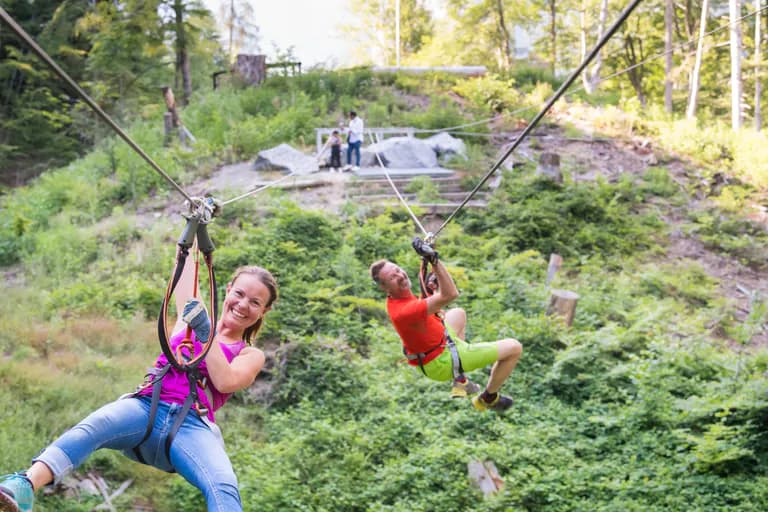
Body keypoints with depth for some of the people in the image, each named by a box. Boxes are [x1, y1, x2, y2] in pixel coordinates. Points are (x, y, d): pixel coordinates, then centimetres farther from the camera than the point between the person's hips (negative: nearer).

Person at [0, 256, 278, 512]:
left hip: (192, 426, -2)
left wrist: (206, 333, -3)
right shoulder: (191, 318, 27)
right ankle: (23, 488, -56)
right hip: (146, 408, 2)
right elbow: (185, 273, 30)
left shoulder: (251, 356, 20)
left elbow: (225, 382, 0)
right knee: (90, 428, -33)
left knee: (224, 488, -35)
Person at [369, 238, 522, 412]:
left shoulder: (395, 299, -6)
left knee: (458, 313, 39)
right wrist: (434, 260, -50)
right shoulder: (403, 311, -38)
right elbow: (450, 295, -45)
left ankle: (460, 381, 31)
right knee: (514, 348, -5)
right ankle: (489, 397, 18)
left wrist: (432, 290, 3)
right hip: (442, 362, -10)